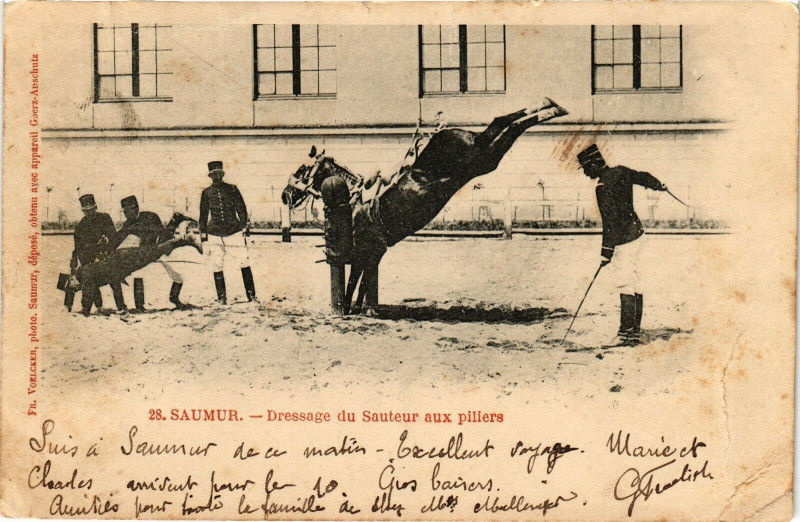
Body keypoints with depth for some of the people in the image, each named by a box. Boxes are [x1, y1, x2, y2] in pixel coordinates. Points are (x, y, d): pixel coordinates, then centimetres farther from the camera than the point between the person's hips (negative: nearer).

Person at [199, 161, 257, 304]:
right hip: (214, 234, 1)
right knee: (217, 266, -1)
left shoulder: (232, 189, 5)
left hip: (234, 232, -1)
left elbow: (241, 209, 7)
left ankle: (251, 294, 1)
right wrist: (203, 238, 10)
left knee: (244, 262, -7)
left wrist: (243, 229, 0)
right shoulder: (207, 193, 9)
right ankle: (221, 297, 9)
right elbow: (203, 216, 14)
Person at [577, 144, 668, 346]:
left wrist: (606, 250, -20)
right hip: (636, 232, 10)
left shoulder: (604, 187, -19)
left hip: (624, 239, -10)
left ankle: (626, 332, -12)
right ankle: (635, 332, 14)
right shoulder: (620, 172, 6)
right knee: (634, 285, 10)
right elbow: (642, 177, 24)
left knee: (626, 286, -11)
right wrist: (659, 185, 46)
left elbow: (610, 221, -21)